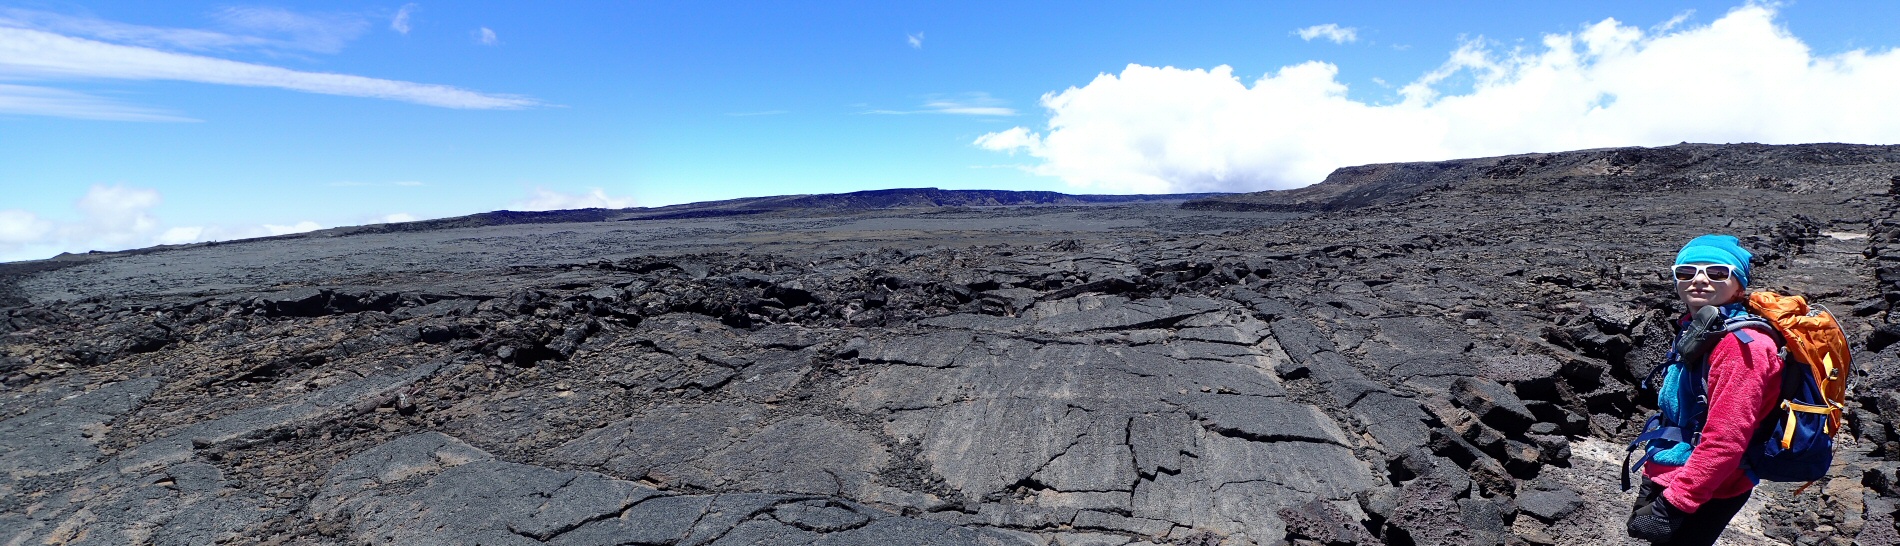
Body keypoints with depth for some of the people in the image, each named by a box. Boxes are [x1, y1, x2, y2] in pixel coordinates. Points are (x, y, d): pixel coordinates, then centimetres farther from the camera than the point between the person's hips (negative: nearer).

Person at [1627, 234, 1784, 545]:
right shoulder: (1696, 330, 9)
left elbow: (1725, 440, -23)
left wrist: (1670, 507, -22)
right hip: (1669, 478, 8)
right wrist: (1651, 482, 17)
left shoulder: (1741, 344, -19)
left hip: (1708, 493, -8)